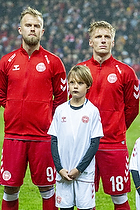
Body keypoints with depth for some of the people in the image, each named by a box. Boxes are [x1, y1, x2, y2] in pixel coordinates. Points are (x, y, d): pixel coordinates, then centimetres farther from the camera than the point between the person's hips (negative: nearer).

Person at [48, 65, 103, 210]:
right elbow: (54, 141, 6)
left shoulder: (92, 111, -3)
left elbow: (95, 144, -5)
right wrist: (59, 168, -5)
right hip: (63, 172, 2)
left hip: (85, 172, -2)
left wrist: (79, 169, -11)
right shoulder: (60, 110, 5)